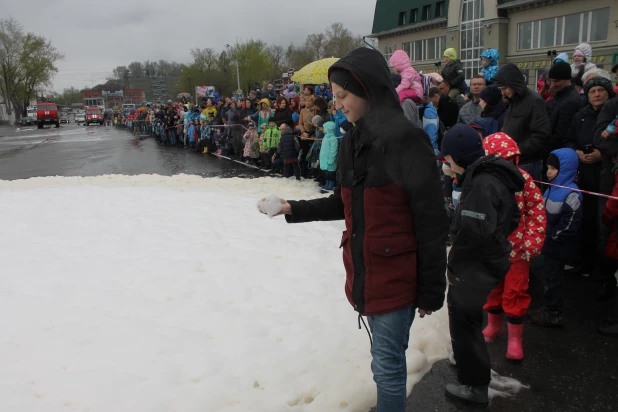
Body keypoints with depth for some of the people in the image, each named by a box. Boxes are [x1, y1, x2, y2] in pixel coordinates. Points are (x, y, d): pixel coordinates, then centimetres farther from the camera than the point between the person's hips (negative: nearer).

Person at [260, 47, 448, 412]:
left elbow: (431, 221, -14)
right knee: (384, 358, 19)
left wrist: (431, 289, -11)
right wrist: (294, 210, 6)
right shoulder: (352, 142, 7)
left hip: (396, 274, -6)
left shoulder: (407, 140, -16)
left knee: (387, 364, 4)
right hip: (362, 269, 7)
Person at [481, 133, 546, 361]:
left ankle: (515, 339, 22)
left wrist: (532, 243, -10)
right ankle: (494, 326, 41)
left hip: (517, 249, -2)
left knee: (515, 293, 5)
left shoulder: (523, 179, -11)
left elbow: (537, 211, -7)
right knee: (492, 289, 19)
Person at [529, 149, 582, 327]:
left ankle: (554, 314, 17)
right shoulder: (553, 188, 7)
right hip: (550, 244, 9)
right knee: (549, 276, 18)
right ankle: (548, 308, 32)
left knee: (552, 279, 3)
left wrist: (552, 237, -16)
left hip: (559, 246, -9)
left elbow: (569, 224, -24)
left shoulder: (571, 194, -21)